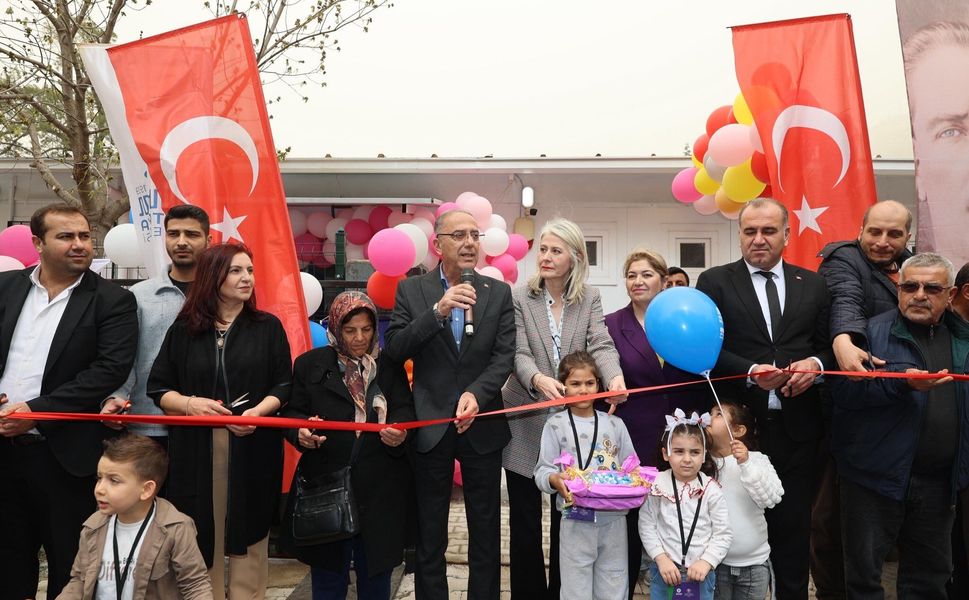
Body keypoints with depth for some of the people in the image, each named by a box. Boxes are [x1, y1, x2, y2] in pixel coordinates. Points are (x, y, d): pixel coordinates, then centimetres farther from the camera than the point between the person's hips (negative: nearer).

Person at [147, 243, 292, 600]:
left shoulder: (268, 327, 5)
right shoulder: (184, 329, 7)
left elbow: (283, 386, 3)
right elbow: (157, 388, 8)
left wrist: (258, 411, -15)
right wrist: (189, 403, -11)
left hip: (253, 451, 0)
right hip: (195, 450, 1)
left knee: (248, 536, 6)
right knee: (202, 537, 5)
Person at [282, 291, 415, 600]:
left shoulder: (389, 366, 7)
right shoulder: (310, 364, 5)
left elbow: (405, 409, 0)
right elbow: (292, 412, 3)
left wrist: (399, 430, -22)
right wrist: (301, 431, -19)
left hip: (379, 487, 1)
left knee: (376, 568, 13)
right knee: (328, 571, 11)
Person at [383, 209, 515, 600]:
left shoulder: (499, 292, 1)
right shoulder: (411, 291, 0)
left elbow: (505, 356, -5)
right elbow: (394, 350, -9)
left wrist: (476, 393, -21)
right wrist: (437, 311, -21)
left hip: (481, 425, 1)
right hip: (430, 425, 0)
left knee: (486, 532, 12)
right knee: (429, 535, 12)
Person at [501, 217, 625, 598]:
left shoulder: (590, 299, 1)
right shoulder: (519, 297, -4)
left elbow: (601, 345, -12)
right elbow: (519, 353, -12)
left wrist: (615, 376, -34)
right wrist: (538, 379, -34)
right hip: (526, 420, -1)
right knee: (525, 519, 9)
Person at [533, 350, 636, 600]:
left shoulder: (614, 423, 9)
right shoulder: (556, 424, 0)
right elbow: (542, 470, -3)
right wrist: (555, 479, -23)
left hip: (614, 519, 3)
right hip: (576, 520, -3)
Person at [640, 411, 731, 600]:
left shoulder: (711, 489, -5)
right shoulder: (657, 485, -6)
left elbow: (723, 534, -3)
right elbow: (646, 527, -5)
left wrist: (706, 562, -12)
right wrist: (661, 559, -12)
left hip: (700, 572, 1)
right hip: (665, 571, 0)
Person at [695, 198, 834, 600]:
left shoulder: (813, 285, 11)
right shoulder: (714, 282, 1)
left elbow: (829, 343, 10)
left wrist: (816, 363, -11)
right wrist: (750, 372, -20)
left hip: (796, 426, 2)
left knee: (793, 525, 12)